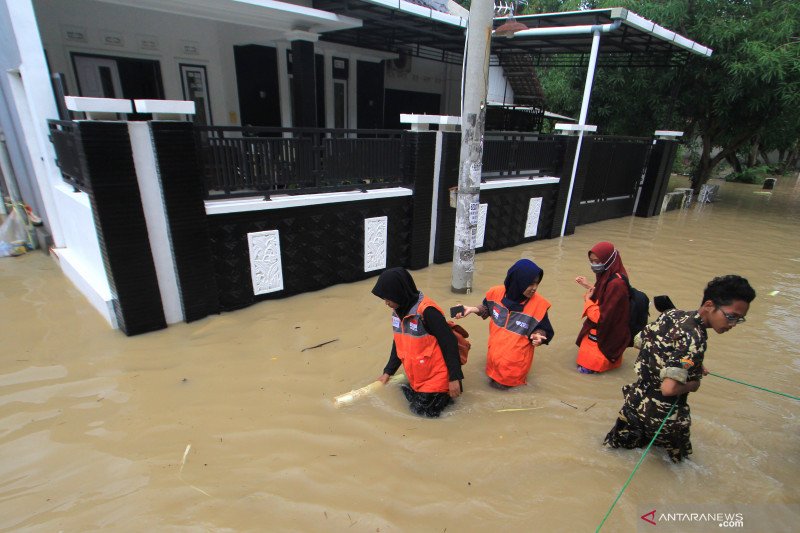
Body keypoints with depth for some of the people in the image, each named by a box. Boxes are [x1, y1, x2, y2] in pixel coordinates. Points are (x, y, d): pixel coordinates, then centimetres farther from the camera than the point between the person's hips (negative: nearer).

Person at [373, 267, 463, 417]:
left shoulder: (427, 311, -28)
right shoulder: (398, 310, -2)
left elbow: (449, 343, -23)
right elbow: (398, 343, 11)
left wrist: (454, 377, -20)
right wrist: (388, 371, 14)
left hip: (435, 375, -8)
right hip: (416, 376, 8)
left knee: (424, 409, -5)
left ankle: (445, 391, 15)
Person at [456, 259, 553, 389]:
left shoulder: (538, 303, -21)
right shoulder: (497, 292, -13)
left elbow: (542, 329, -9)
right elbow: (487, 308, 9)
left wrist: (538, 336, -30)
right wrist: (471, 309, -6)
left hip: (516, 358, -3)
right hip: (496, 350, 4)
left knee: (501, 382, -1)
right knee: (494, 376, 13)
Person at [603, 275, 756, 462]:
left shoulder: (672, 314, -6)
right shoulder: (694, 339, -29)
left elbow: (641, 339, 10)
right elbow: (669, 388, -33)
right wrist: (694, 384, -11)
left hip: (636, 398, 7)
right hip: (663, 415, -6)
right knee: (677, 455, 23)